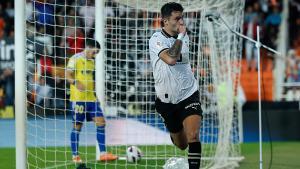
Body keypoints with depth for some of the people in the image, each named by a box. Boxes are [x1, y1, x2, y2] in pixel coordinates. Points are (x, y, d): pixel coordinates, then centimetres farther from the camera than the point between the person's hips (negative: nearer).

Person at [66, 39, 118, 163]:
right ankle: (75, 156, 7)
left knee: (101, 122, -1)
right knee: (77, 126, -1)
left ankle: (103, 153, 1)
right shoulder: (75, 59, -7)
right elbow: (68, 75, -13)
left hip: (91, 98, 7)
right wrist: (76, 83, -30)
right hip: (78, 99, -7)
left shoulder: (92, 61, 16)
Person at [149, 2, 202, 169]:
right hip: (167, 100, -2)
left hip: (189, 95, 2)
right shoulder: (156, 39, -15)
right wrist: (180, 36, -24)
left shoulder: (183, 36, 4)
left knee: (193, 136, -22)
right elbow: (170, 59, -32)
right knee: (181, 144, 13)